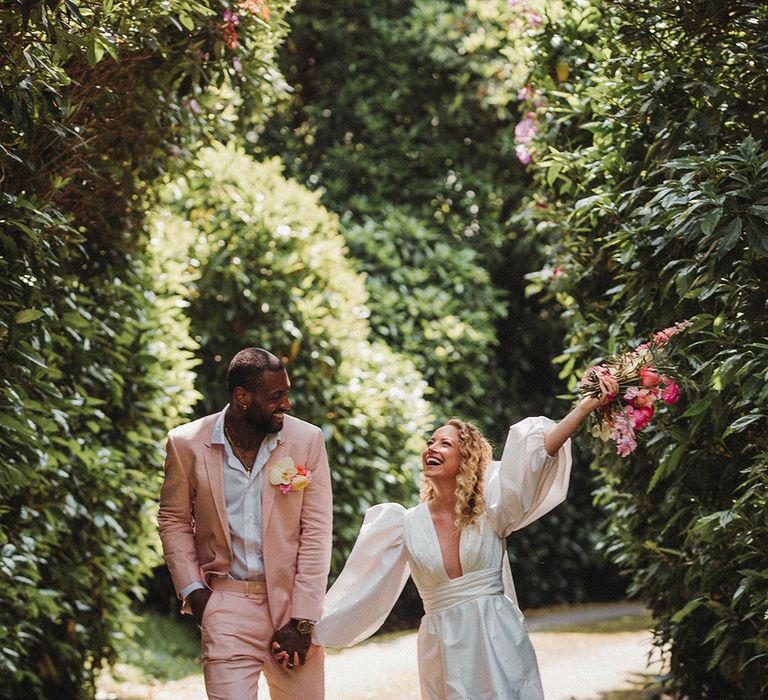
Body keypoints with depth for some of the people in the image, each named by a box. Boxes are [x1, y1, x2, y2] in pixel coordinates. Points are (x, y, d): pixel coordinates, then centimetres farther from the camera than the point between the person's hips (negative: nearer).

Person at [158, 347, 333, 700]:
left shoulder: (307, 439, -3)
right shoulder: (188, 443, -2)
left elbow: (316, 531, -2)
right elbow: (174, 521, 10)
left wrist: (302, 620, -7)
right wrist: (192, 589, -3)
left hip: (291, 600, 1)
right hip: (226, 604, -1)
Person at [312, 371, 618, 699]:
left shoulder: (490, 508, -2)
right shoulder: (406, 525, 3)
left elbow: (539, 451, -13)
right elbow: (363, 586, 5)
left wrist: (586, 406, -22)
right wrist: (309, 628, 2)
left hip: (499, 643, -1)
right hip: (444, 649, 1)